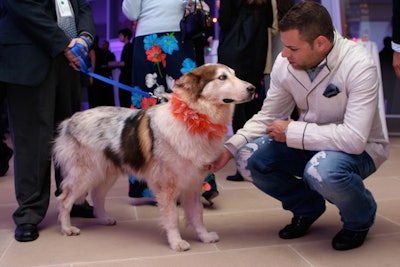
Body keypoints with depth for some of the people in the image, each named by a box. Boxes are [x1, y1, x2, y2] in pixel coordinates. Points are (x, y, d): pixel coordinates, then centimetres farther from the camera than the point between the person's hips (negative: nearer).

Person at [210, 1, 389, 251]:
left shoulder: (358, 65, -26)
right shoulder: (285, 62, -11)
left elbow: (354, 138, -33)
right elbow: (267, 118, -2)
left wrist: (292, 132, -26)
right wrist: (230, 148, -16)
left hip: (360, 148, -5)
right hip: (309, 143, 5)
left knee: (322, 171, -38)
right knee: (249, 158, -17)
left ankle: (360, 218, 0)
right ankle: (307, 206, 10)